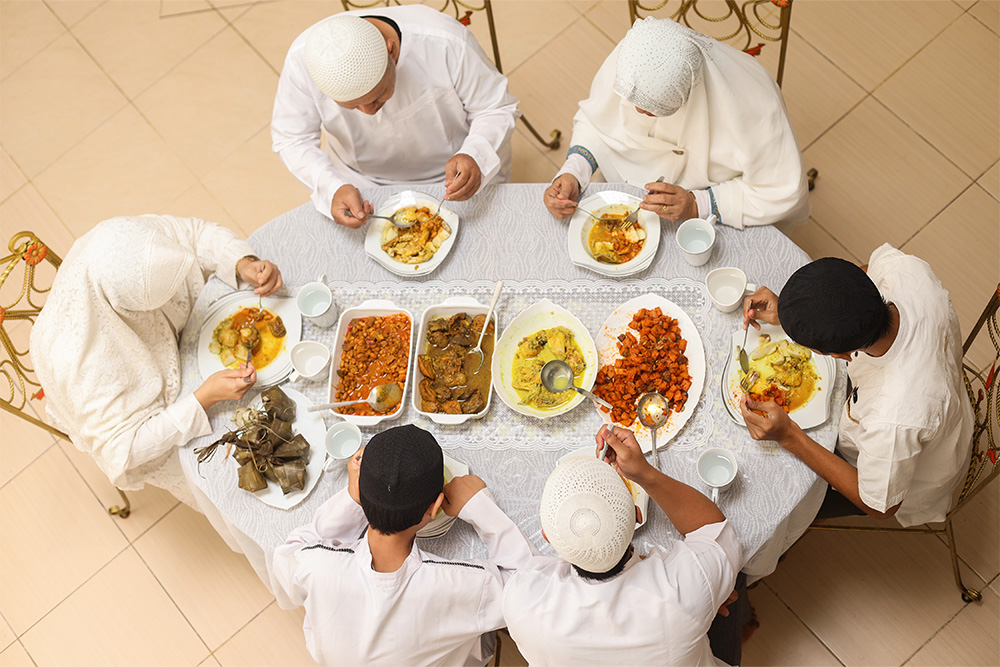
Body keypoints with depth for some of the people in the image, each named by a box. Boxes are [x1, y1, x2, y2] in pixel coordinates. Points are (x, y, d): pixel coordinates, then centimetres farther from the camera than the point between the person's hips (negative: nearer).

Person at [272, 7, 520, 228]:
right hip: (362, 182, 2)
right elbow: (292, 140, -15)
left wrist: (475, 158, -40)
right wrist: (332, 189, -34)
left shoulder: (446, 44, -33)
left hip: (451, 175, -2)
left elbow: (497, 108, -19)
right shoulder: (302, 60, -27)